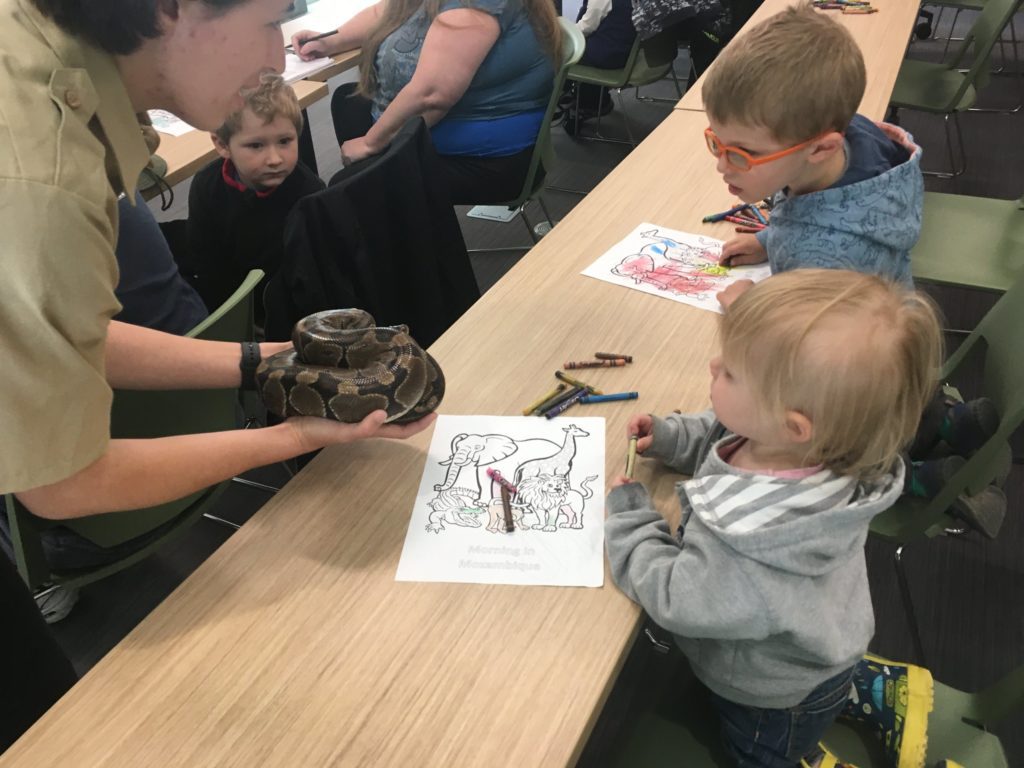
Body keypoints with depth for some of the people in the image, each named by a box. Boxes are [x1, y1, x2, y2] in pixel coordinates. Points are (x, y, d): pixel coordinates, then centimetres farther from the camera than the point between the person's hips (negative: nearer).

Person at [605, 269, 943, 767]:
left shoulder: (748, 550, -48)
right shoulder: (808, 444, -25)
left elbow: (674, 599, -29)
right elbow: (719, 437, -2)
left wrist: (627, 518, -20)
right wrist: (669, 437, -15)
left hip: (772, 704, -6)